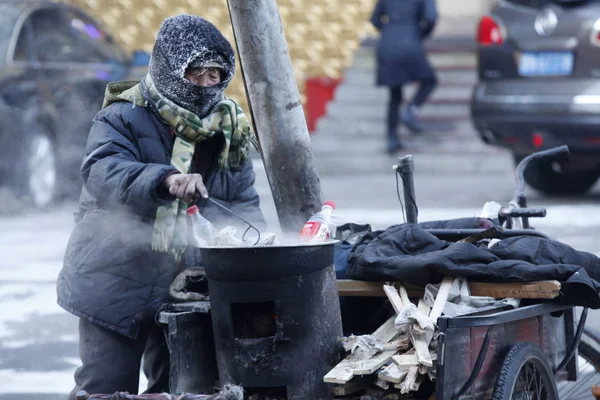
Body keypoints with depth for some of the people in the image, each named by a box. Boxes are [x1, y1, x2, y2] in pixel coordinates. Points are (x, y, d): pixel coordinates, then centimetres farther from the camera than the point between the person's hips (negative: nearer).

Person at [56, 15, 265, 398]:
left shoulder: (229, 128, 6)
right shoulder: (124, 118, -11)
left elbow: (243, 201, 7)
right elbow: (102, 173, -29)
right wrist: (166, 179, -46)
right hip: (118, 283, -5)